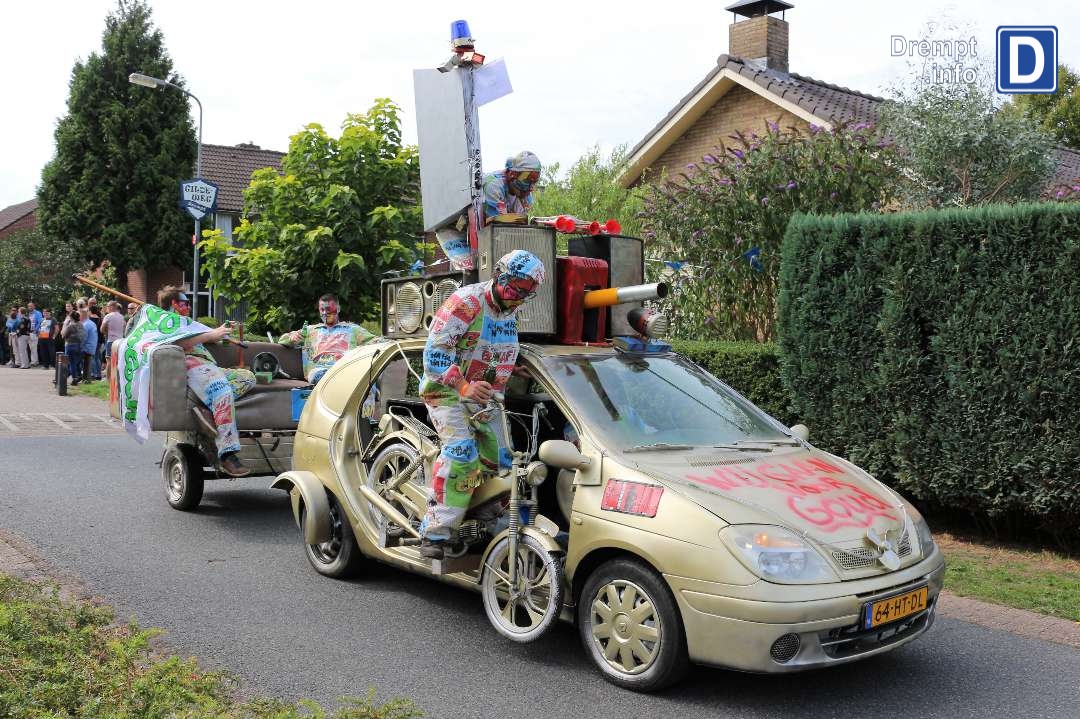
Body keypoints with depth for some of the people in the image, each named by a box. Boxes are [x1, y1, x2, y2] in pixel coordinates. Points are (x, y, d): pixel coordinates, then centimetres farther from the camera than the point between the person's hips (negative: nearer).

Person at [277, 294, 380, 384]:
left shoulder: (352, 329, 28)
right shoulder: (310, 330, 32)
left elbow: (374, 340, 20)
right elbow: (282, 340, 30)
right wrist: (292, 338, 6)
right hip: (318, 370, 1)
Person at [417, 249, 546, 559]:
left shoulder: (511, 314, 7)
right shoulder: (466, 302, -18)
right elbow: (435, 351, -23)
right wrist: (464, 386, -33)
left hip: (484, 396, 8)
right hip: (446, 389, -8)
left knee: (497, 462, 2)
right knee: (461, 452, -26)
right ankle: (434, 532, -25)